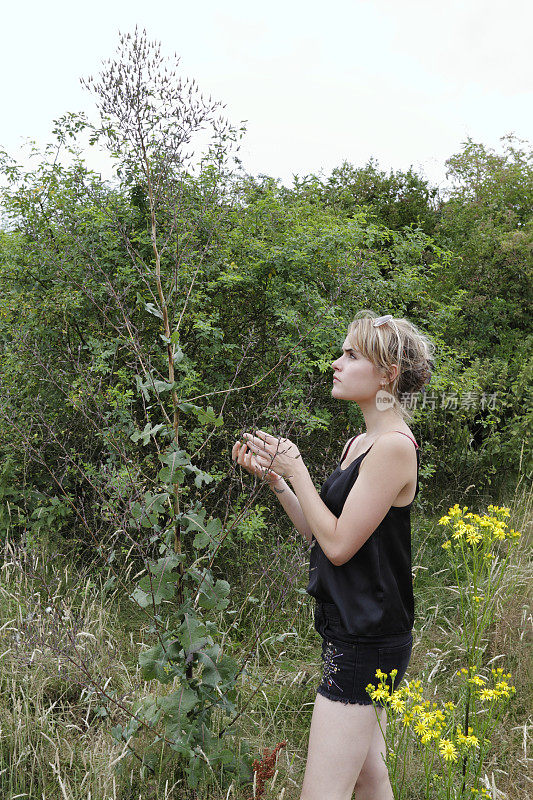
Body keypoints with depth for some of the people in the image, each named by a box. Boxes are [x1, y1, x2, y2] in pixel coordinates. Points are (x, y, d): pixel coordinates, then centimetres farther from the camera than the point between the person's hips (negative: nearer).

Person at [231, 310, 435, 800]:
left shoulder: (394, 446, -18)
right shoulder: (360, 444, 11)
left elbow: (339, 545, -20)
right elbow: (320, 534, 12)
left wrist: (295, 470, -12)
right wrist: (273, 477, 4)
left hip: (367, 642, -10)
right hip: (352, 633, 10)